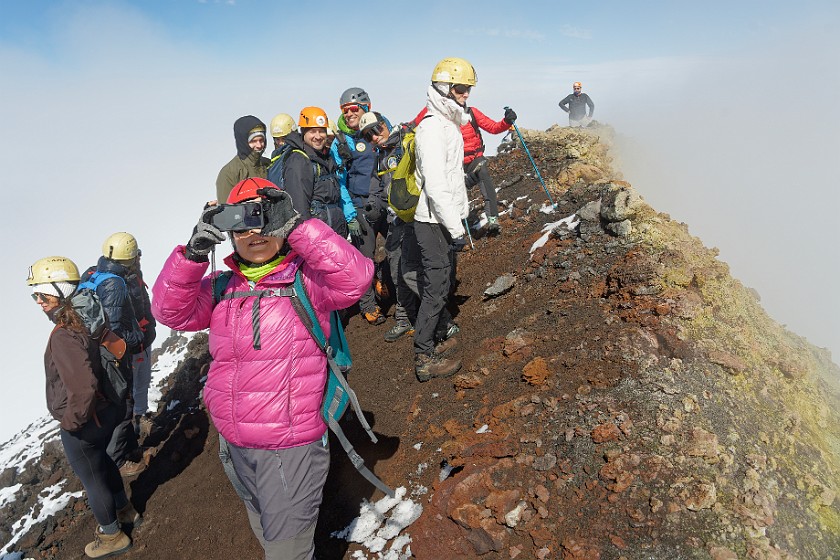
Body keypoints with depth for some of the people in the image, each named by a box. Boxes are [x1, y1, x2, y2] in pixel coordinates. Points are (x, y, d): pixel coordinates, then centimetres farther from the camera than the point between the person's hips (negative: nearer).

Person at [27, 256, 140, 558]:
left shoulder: (63, 336, -29)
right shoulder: (86, 321, -2)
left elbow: (83, 387, -37)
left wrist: (71, 420, -21)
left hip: (82, 426, -8)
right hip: (106, 411, 8)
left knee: (92, 479, 13)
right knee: (104, 463, 28)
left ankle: (111, 535, 33)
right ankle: (125, 510, 48)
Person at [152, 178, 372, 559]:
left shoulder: (305, 280, -11)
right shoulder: (222, 287, 4)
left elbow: (354, 278, -28)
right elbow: (171, 310, -8)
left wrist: (296, 225, -31)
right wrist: (194, 251, -21)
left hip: (292, 446, -5)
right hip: (235, 446, 6)